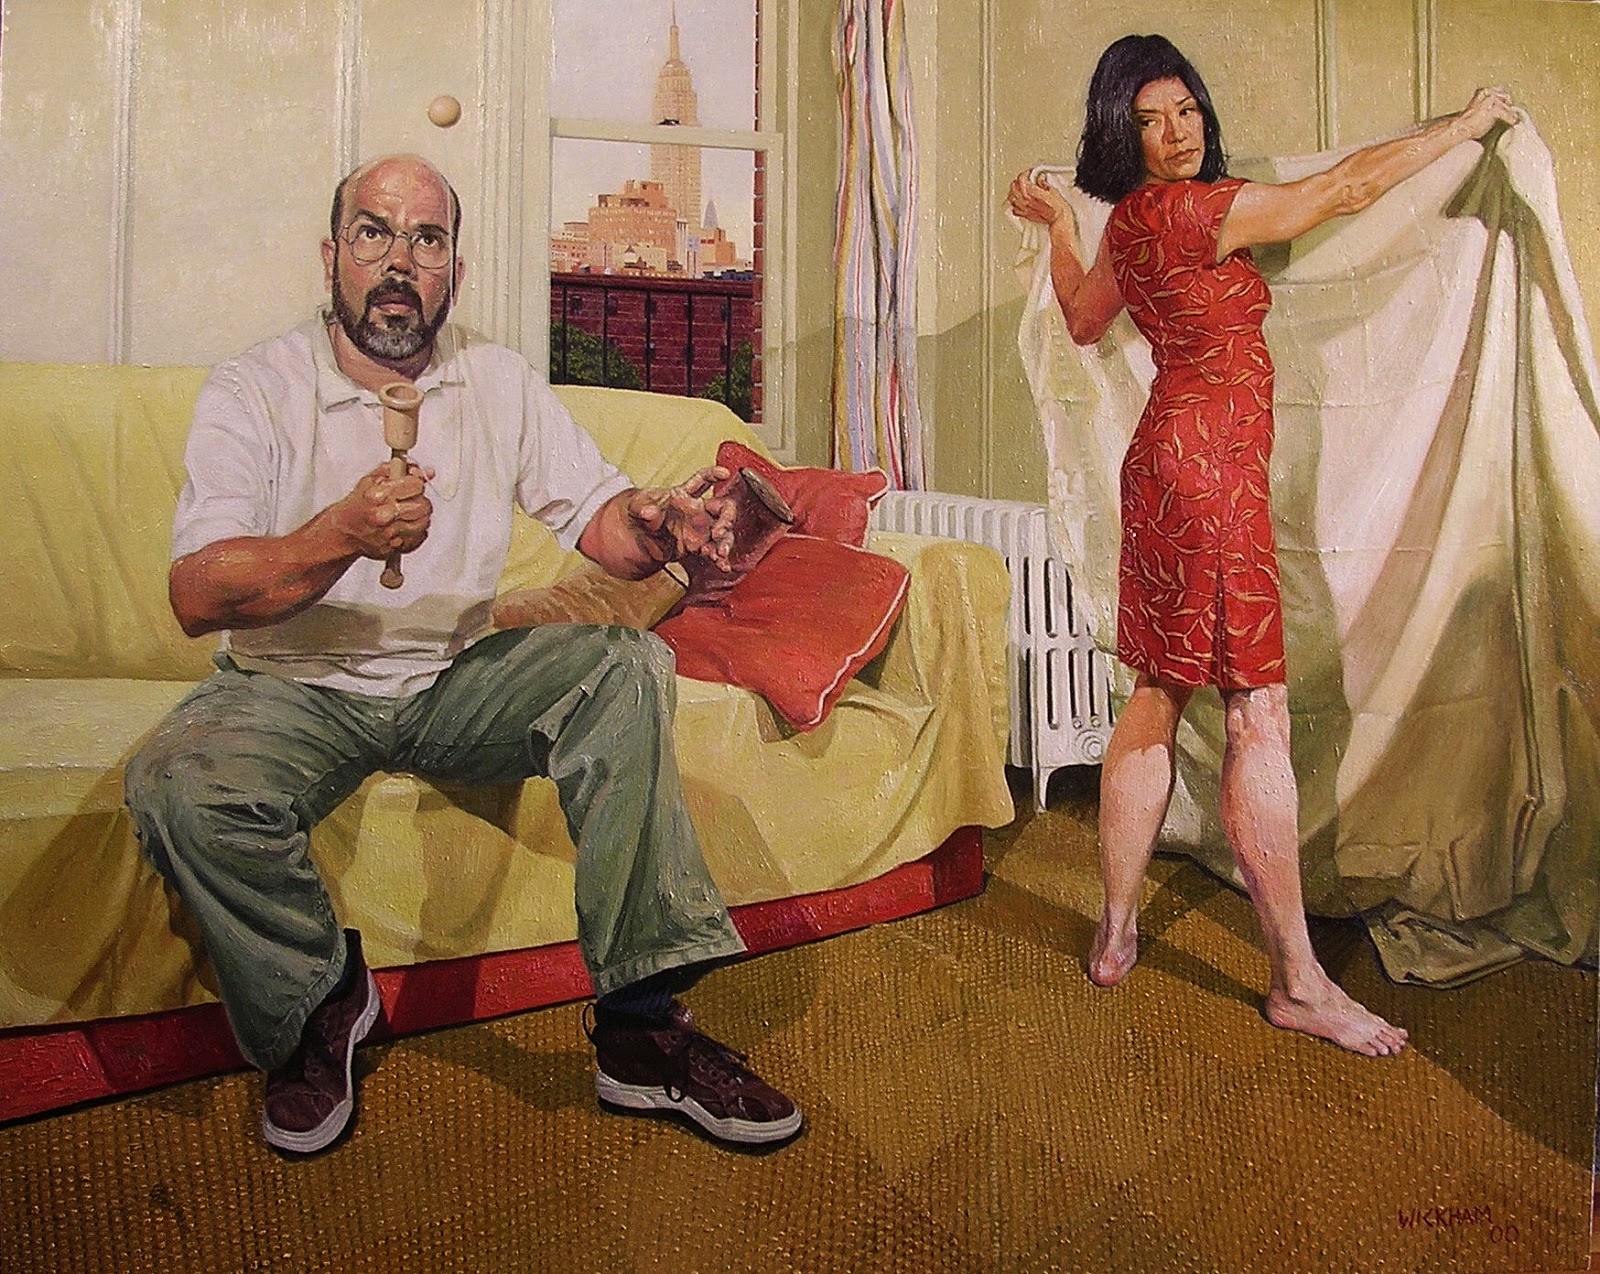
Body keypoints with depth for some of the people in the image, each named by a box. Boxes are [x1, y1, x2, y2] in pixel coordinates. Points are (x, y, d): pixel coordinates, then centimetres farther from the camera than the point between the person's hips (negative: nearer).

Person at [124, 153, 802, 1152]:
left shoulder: (502, 383, 4)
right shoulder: (255, 389, -7)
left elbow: (603, 522, -2)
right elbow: (197, 596, -17)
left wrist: (658, 523, -27)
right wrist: (344, 535, -34)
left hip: (460, 676, 3)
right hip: (297, 689, -2)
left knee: (628, 667, -21)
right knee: (179, 783, -31)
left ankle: (643, 1020, -20)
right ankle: (319, 997, 0)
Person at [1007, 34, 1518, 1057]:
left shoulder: (1133, 221, 14)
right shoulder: (1192, 210, -13)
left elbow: (1083, 320, 30)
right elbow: (1347, 188, -8)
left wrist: (1057, 226, 38)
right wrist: (1467, 122, 6)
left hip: (1168, 461, 10)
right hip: (1212, 467, -10)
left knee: (1159, 695, 12)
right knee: (1259, 714, -6)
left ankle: (1116, 934, 19)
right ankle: (1299, 981, 2)